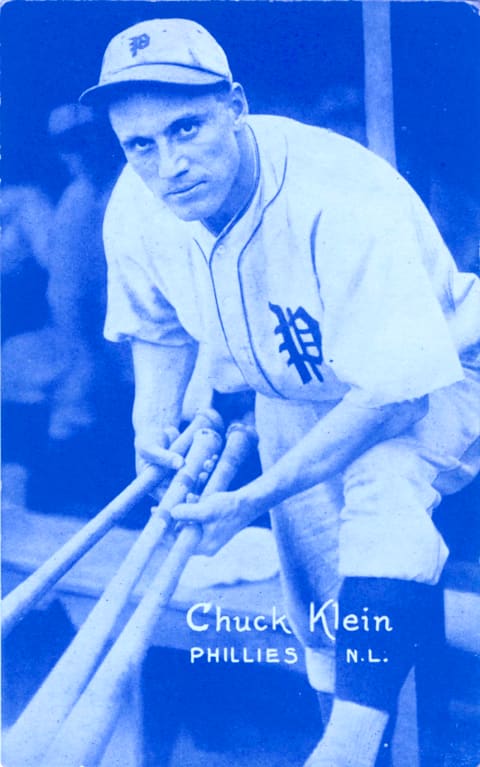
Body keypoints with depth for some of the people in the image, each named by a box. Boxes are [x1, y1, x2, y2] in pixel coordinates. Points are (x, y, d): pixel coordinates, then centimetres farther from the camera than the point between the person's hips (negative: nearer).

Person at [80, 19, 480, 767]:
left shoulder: (339, 199, -38)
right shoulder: (136, 209, -19)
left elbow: (395, 394, -35)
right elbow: (157, 326, 4)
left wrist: (251, 499, -34)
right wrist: (156, 416, -17)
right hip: (294, 396, 6)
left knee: (384, 486, -34)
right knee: (314, 592, 0)